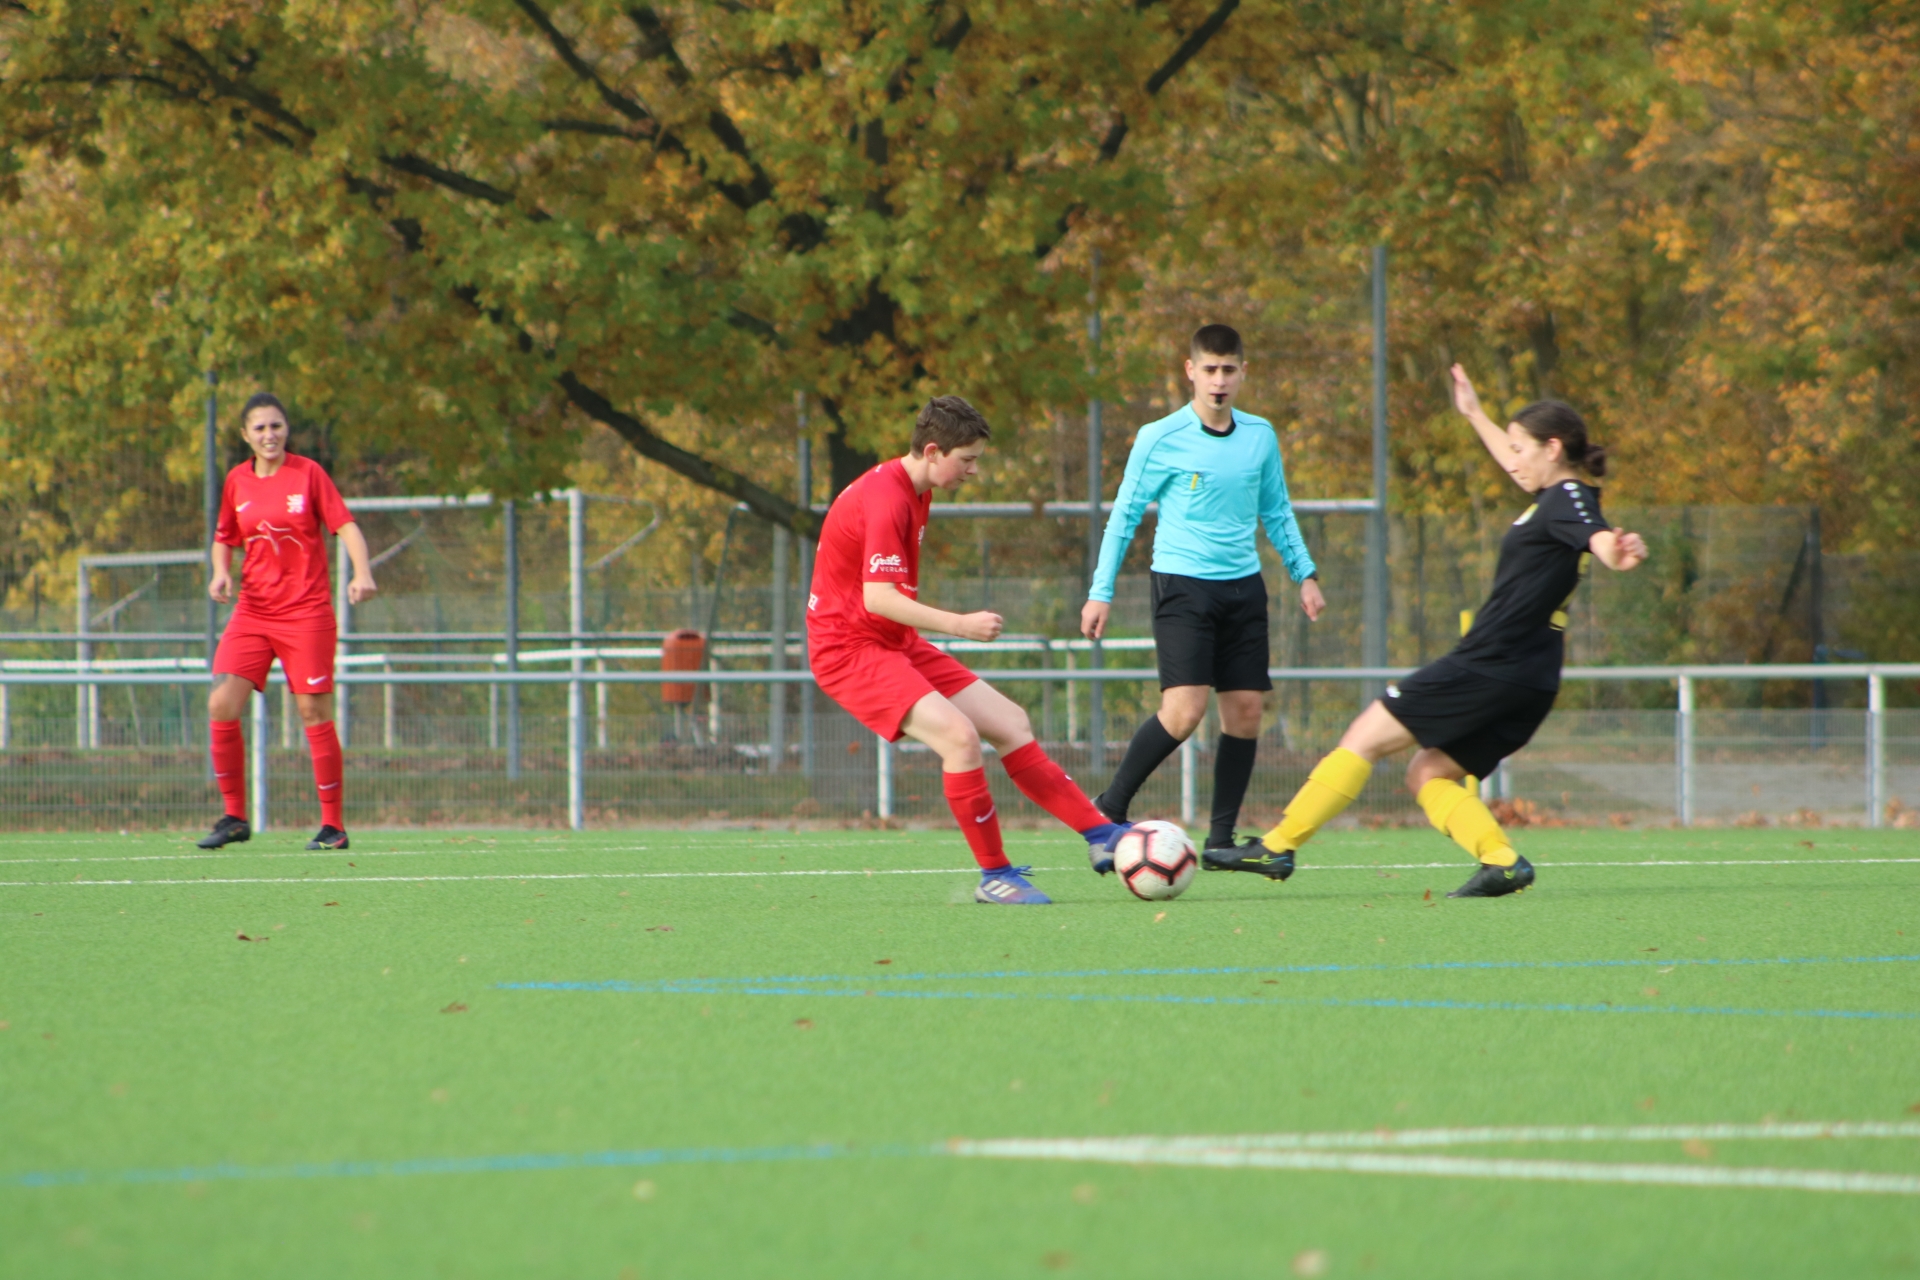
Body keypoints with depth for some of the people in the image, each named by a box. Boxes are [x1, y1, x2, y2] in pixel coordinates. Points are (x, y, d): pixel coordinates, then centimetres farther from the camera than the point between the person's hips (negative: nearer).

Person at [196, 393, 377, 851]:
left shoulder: (308, 473, -3)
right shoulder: (237, 481, 8)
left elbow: (345, 525, -7)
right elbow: (224, 539, 20)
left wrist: (362, 573, -24)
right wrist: (221, 572, -1)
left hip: (306, 612, -4)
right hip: (253, 611, 4)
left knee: (314, 714, -5)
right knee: (221, 705, -9)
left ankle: (333, 825, 4)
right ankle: (234, 817, 3)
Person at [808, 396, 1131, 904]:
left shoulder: (914, 491, 11)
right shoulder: (885, 499, -22)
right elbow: (878, 597, -31)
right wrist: (961, 625, -34)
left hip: (896, 645, 10)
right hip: (849, 649, -10)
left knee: (1010, 722, 5)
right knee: (959, 735, -25)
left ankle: (1101, 833, 10)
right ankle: (994, 875, -15)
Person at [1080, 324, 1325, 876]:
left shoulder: (1261, 437, 8)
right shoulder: (1159, 439, -6)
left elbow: (1277, 512, 20)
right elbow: (1124, 515, 0)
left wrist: (1305, 574, 13)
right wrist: (1100, 592, -2)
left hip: (1243, 587, 5)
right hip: (1182, 585, -5)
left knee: (1246, 710, 1)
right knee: (1184, 710, -18)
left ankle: (1221, 841, 10)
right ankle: (1109, 809, -1)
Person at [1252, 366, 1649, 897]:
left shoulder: (1568, 500, -12)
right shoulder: (1558, 497, 16)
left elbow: (1601, 541, -32)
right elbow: (1518, 467, 39)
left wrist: (1622, 552, -55)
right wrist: (1475, 414, 50)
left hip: (1488, 667, -10)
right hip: (1531, 686, 10)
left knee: (1366, 738, -2)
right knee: (1427, 776, 13)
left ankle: (1279, 846, 0)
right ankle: (1502, 860, -7)